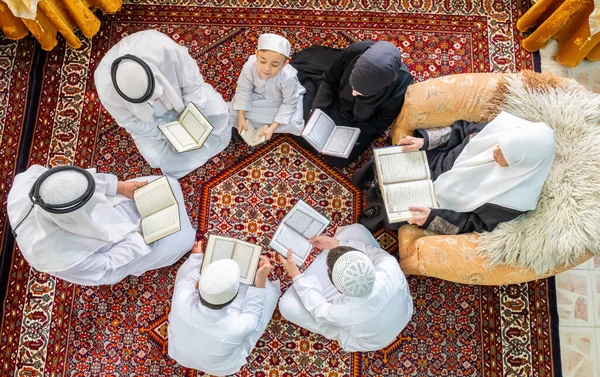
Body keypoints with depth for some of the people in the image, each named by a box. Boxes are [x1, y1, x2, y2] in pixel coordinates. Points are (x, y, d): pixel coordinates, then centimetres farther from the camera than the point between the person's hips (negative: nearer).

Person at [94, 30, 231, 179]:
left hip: (178, 90, 1)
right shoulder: (107, 89, -38)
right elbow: (131, 122, -20)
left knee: (217, 111, -10)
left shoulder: (164, 49, -43)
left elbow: (191, 82, -25)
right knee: (158, 155, -11)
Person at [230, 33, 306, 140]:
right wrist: (241, 117, -20)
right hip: (258, 95, 2)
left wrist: (272, 127, -30)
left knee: (293, 123, -24)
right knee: (235, 108, -14)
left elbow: (289, 104, -27)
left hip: (282, 101, -2)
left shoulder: (288, 78, -40)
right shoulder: (249, 67, -34)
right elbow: (243, 90, -17)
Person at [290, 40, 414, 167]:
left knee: (337, 158, -5)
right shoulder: (354, 52, -36)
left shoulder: (399, 89, -39)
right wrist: (317, 109, -23)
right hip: (339, 103, 1)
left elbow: (380, 124, -19)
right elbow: (329, 80, -14)